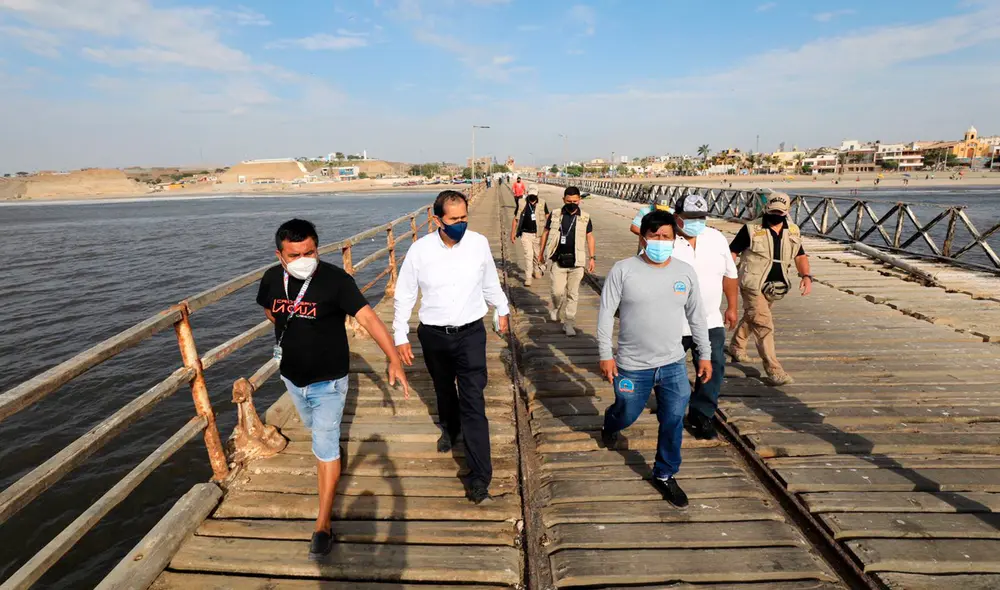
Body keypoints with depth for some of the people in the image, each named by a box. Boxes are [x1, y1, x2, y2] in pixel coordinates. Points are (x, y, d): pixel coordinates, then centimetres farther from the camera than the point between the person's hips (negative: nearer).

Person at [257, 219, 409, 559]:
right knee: (315, 429, 29)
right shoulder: (272, 279, -10)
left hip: (327, 380, -5)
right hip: (292, 376, 5)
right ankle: (328, 452, 61)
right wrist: (293, 334, 9)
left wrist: (393, 359, -39)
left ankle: (323, 525, 10)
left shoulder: (335, 279, -25)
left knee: (325, 447, -2)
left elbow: (367, 317, -31)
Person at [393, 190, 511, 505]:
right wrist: (401, 337, -1)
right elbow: (404, 295, -2)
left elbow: (490, 282, 9)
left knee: (473, 402, -6)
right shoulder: (420, 249, -12)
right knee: (444, 390, 24)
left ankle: (480, 476, 1)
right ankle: (450, 429, 55)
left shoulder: (479, 243, -9)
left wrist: (503, 309, 21)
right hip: (434, 336, 1)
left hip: (471, 333, -1)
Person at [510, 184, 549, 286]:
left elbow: (547, 217, 9)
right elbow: (516, 219, 4)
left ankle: (537, 271, 40)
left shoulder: (542, 204, 0)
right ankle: (528, 278, -2)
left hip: (538, 234, 2)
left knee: (537, 255, 15)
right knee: (528, 255, -7)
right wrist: (512, 233, 2)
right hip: (526, 234, -2)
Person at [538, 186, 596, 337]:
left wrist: (592, 257, 4)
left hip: (576, 262, 1)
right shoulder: (555, 215, 2)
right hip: (558, 261, -1)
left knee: (573, 294, 4)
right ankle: (554, 310, 30)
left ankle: (568, 323, 14)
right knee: (558, 292, -3)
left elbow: (589, 237, 9)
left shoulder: (584, 218, 4)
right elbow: (546, 233, 11)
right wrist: (541, 252, 12)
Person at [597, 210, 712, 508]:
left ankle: (665, 475, 25)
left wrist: (705, 354, 10)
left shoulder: (686, 272, 0)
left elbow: (697, 316, 9)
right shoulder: (623, 269, -11)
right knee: (627, 415, 15)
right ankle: (610, 425, 53)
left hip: (674, 364, 2)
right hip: (632, 366, -2)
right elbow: (606, 313, -8)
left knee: (673, 422, 3)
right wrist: (605, 354, -12)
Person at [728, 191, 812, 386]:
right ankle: (773, 370, -7)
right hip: (753, 286, -6)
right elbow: (732, 252, -8)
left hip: (774, 288, 6)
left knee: (751, 318, 23)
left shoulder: (793, 231, 5)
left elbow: (800, 256, 11)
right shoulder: (751, 229, -11)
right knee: (764, 325, -11)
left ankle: (736, 347, 46)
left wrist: (806, 276, -5)